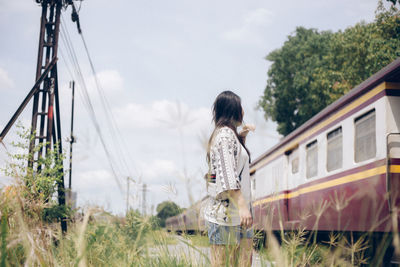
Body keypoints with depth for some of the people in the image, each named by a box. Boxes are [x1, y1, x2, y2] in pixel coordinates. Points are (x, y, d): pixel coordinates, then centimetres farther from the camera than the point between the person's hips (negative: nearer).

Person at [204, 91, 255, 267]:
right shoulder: (225, 134, -10)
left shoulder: (229, 134, 21)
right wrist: (242, 206, -25)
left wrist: (241, 138, 25)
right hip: (224, 213, -10)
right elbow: (227, 175, -19)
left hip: (236, 214, 10)